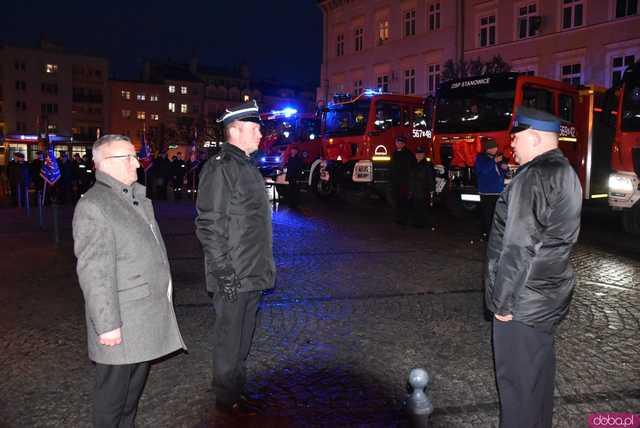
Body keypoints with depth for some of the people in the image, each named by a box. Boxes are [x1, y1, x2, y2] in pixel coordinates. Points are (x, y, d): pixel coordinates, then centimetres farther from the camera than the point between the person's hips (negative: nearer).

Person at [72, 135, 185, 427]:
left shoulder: (138, 199, 13)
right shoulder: (93, 206, -15)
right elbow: (94, 271, -20)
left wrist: (163, 292, 20)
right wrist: (108, 324, -21)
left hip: (147, 318, 9)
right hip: (121, 323, -8)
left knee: (135, 384, 21)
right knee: (114, 392, 6)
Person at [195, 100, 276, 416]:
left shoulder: (247, 167, 14)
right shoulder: (220, 168, -14)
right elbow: (209, 226, -18)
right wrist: (225, 273, -20)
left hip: (252, 274, 9)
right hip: (233, 277, -9)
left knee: (243, 338, 19)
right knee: (229, 339, 6)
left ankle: (237, 390, 33)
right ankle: (226, 399, 22)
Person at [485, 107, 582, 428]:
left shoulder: (533, 178, -21)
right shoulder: (566, 173, 11)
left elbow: (518, 249, -24)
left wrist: (502, 301, -16)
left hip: (523, 301, -9)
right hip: (550, 296, 10)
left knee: (517, 380, 3)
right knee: (539, 370, 21)